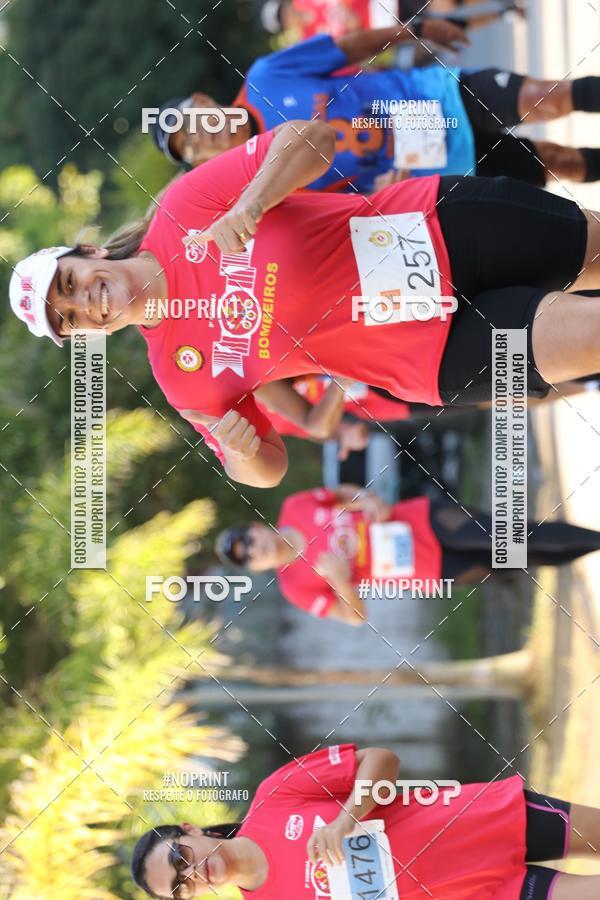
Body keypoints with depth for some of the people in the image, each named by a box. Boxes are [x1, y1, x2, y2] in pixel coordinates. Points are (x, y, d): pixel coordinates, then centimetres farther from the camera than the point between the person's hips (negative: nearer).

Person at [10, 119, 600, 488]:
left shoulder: (183, 209, -9)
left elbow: (309, 140, -10)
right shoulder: (184, 373, -5)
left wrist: (251, 202, -31)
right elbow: (268, 469, 3)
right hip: (440, 360, -1)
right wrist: (240, 453, -23)